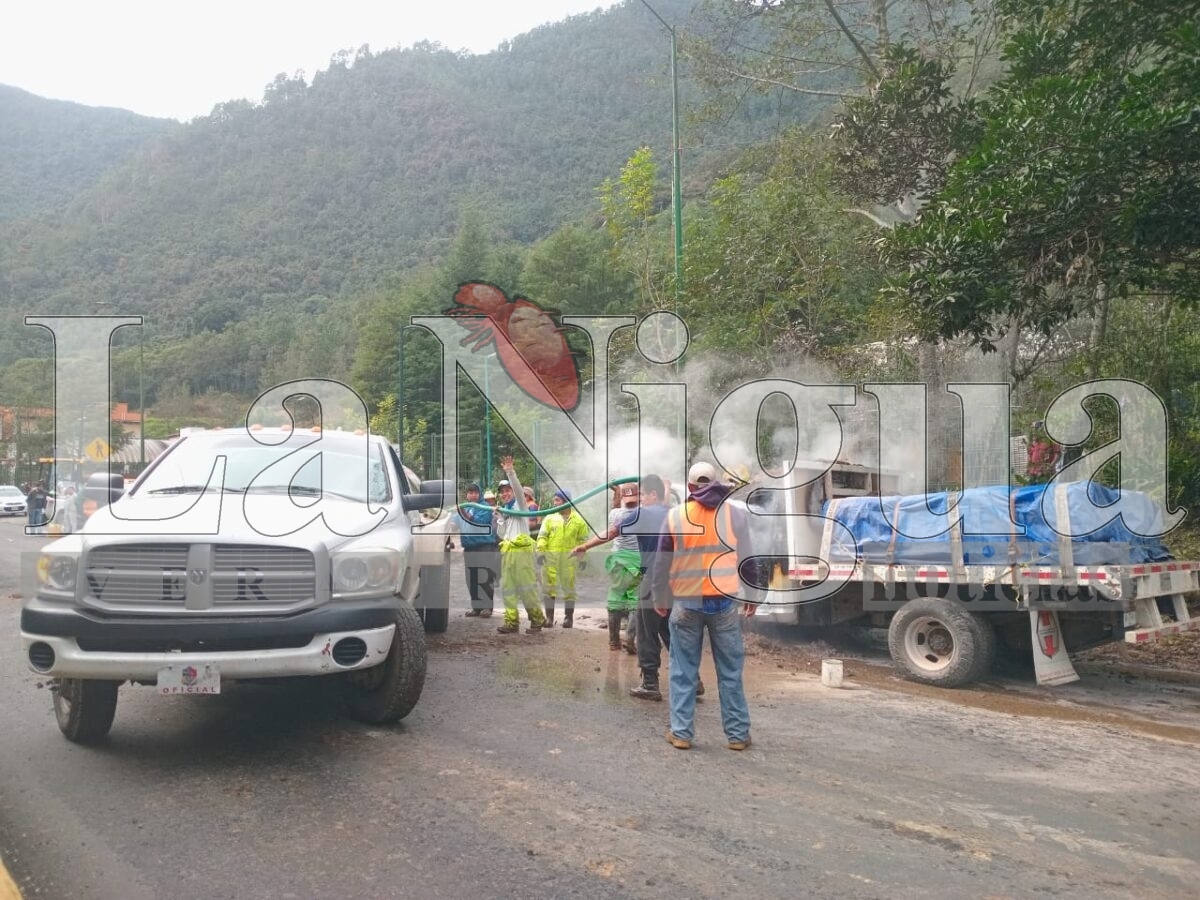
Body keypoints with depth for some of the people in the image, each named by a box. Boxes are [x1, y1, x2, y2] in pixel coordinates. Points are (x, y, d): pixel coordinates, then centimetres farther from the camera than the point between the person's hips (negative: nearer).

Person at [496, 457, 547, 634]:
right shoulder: (503, 510, 22)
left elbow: (518, 489, -17)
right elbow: (502, 534, 17)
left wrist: (510, 472, -26)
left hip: (522, 549, -7)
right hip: (507, 552, 7)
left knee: (527, 587, -7)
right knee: (507, 587, 4)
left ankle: (537, 620, 2)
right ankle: (512, 622, 8)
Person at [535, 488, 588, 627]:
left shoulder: (578, 520, 4)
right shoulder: (550, 517, 5)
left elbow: (582, 540, 7)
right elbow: (542, 536, 1)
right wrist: (540, 552, -10)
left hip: (569, 557, -1)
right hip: (550, 556, 1)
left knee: (569, 587, 5)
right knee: (549, 586, 2)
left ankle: (569, 617, 15)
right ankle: (549, 617, 10)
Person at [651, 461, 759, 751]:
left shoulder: (675, 516, -2)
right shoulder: (735, 513, 0)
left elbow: (661, 564, 3)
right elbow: (746, 560, 5)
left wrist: (660, 600, 14)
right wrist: (751, 595, 16)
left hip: (687, 602, 0)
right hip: (725, 601, 1)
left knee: (684, 671, 8)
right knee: (730, 671, 8)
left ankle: (681, 732, 10)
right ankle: (737, 734, 13)